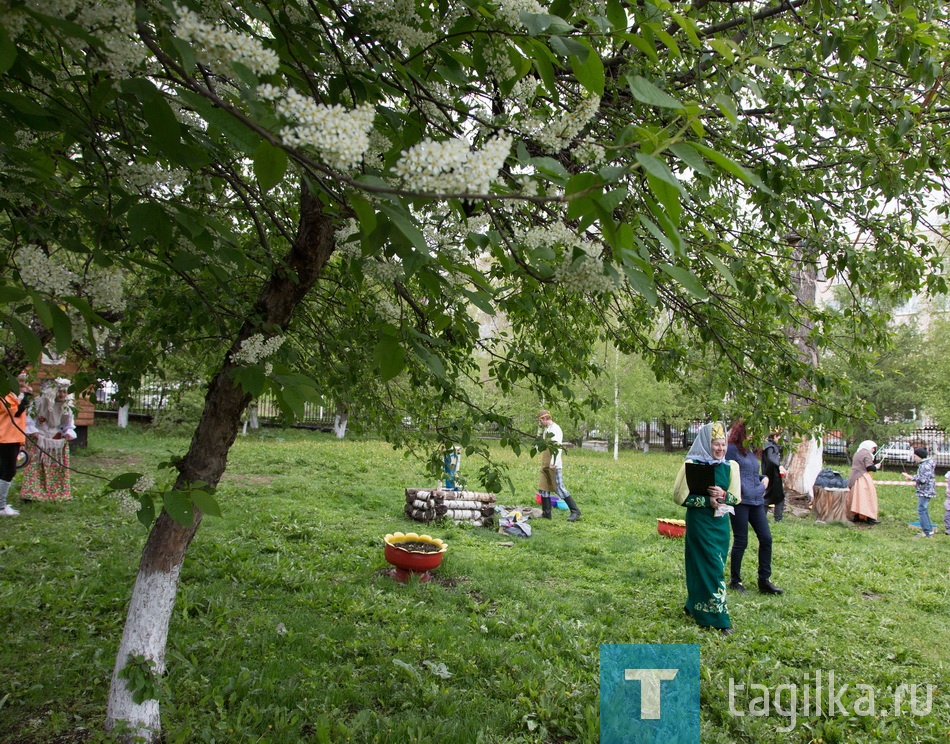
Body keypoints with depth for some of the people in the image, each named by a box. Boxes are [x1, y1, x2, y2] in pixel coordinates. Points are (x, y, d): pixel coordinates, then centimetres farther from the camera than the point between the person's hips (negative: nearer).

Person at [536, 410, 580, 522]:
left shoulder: (555, 429, -12)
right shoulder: (546, 429, 17)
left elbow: (557, 447, -22)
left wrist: (553, 463, -29)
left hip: (554, 466, -10)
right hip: (546, 465, 10)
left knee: (559, 488, -9)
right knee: (543, 488, 9)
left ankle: (575, 511, -2)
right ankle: (546, 513, 15)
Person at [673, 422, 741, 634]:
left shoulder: (730, 467, 3)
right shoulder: (692, 465, -11)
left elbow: (736, 498, 6)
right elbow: (680, 496, -12)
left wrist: (723, 495, -16)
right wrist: (707, 500, -18)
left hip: (721, 523, 5)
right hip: (699, 523, -5)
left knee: (713, 566, 13)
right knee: (711, 567, -5)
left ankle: (694, 606, 30)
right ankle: (717, 617, 3)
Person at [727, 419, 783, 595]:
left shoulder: (751, 451, 16)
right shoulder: (732, 449, -8)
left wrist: (764, 478, 8)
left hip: (756, 501, 8)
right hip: (740, 501, -7)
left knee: (766, 538, 3)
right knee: (741, 541, 0)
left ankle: (764, 581, 13)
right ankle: (735, 581, 15)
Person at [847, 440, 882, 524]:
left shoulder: (857, 454, 16)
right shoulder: (867, 454, -10)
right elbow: (869, 467, -17)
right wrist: (876, 467, 1)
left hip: (854, 478, 9)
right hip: (863, 478, -9)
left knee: (856, 497, 10)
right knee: (867, 497, -7)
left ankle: (856, 516, 12)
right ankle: (869, 518, -8)